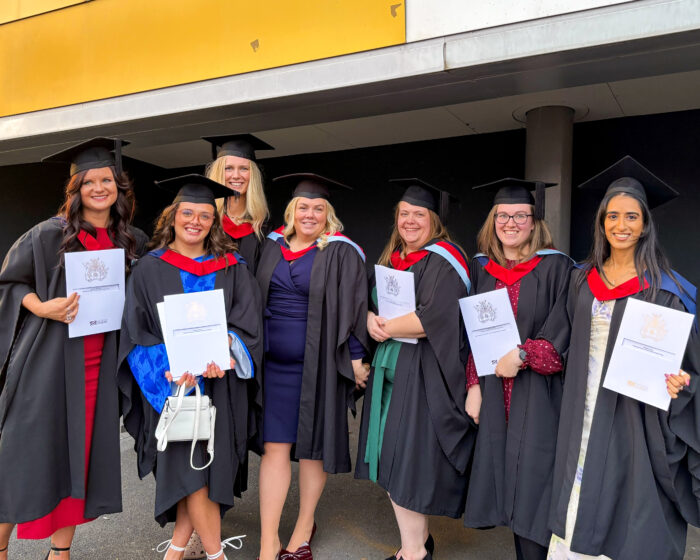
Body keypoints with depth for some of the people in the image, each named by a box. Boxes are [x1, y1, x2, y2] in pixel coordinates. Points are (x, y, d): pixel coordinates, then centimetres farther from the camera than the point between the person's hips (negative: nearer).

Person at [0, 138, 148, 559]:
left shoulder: (134, 242, 6)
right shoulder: (50, 234, -5)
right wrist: (42, 307, -15)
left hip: (100, 365, 4)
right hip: (50, 359, -3)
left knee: (80, 452, 10)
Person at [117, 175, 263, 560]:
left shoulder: (231, 269, 7)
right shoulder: (149, 269, 3)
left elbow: (248, 323, -1)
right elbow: (135, 333, -2)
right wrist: (170, 366, -19)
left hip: (220, 384, 2)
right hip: (172, 385, -2)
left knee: (203, 471, 6)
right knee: (191, 473, -4)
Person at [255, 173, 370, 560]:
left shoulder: (341, 253, -4)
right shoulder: (272, 247, 8)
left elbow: (354, 308, -5)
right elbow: (255, 300, 15)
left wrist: (355, 358, -9)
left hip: (318, 364, -3)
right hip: (275, 362, 3)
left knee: (311, 446, 9)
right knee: (274, 446, 3)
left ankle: (304, 527, 29)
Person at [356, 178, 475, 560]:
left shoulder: (444, 261, -10)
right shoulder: (391, 257, 14)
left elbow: (432, 319, -21)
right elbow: (370, 303, 15)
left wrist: (387, 327, -9)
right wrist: (371, 320, -7)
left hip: (423, 375, -7)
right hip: (389, 369, 8)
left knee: (409, 462, -4)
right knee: (390, 458, 11)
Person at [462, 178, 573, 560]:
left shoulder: (555, 267, -4)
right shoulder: (482, 269, 10)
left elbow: (563, 333, -9)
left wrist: (524, 355, -21)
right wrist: (473, 385, 3)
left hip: (537, 396, -4)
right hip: (494, 392, 4)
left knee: (532, 488, -2)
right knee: (507, 484, 11)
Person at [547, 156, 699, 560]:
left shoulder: (664, 289, -7)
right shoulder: (583, 280, 6)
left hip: (633, 415, -4)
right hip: (583, 412, 4)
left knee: (624, 503, 6)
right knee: (578, 504, 13)